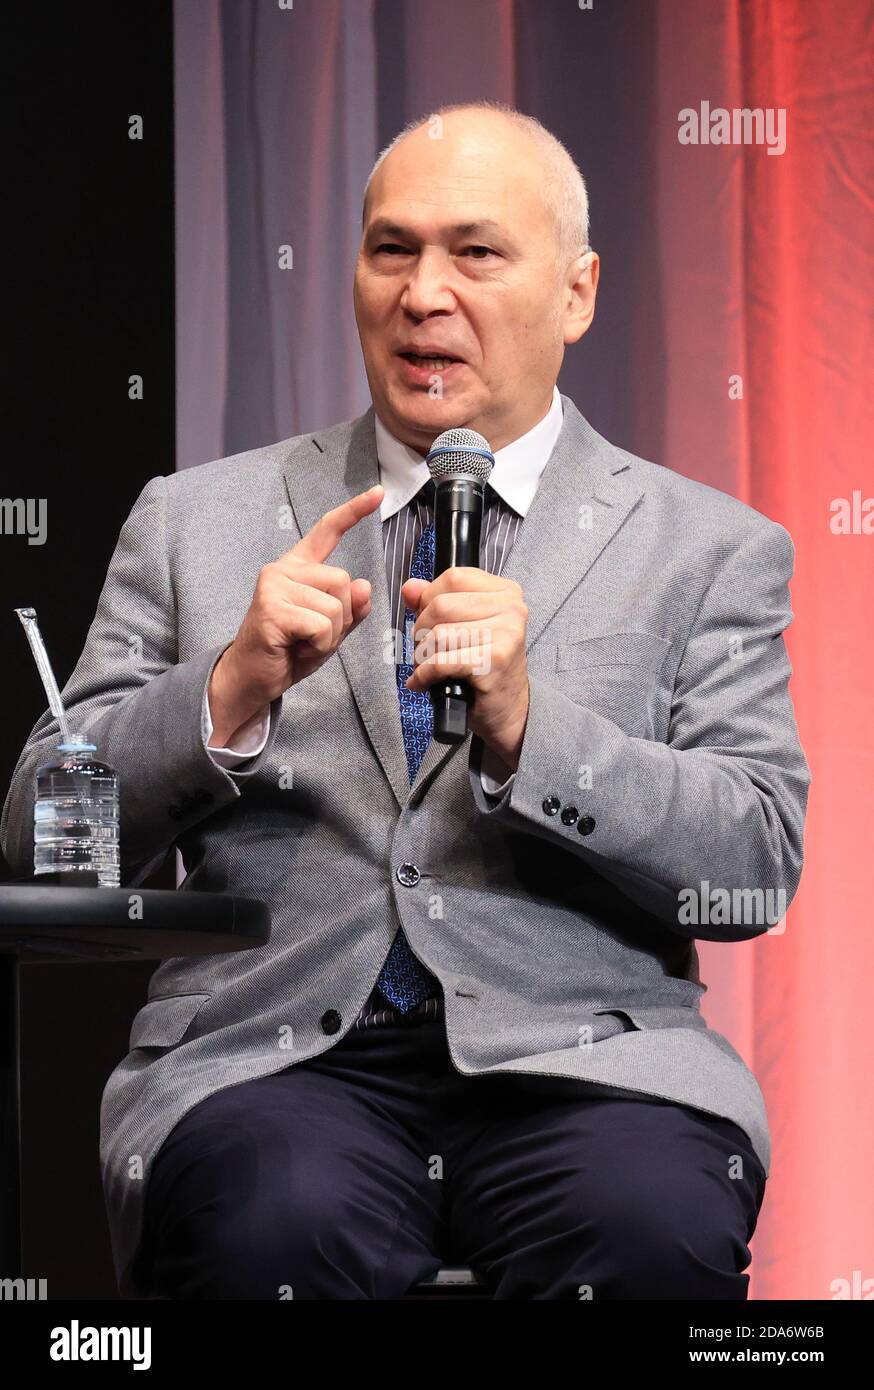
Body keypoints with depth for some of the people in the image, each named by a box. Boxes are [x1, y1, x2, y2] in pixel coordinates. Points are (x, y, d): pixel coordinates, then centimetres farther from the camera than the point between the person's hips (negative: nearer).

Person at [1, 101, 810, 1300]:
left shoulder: (709, 550, 13)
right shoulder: (197, 521, 16)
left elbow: (757, 868, 2)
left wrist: (528, 726, -13)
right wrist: (230, 691, -8)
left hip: (575, 1055, 0)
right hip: (274, 1054, 0)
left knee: (655, 1227, -34)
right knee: (281, 1227, -34)